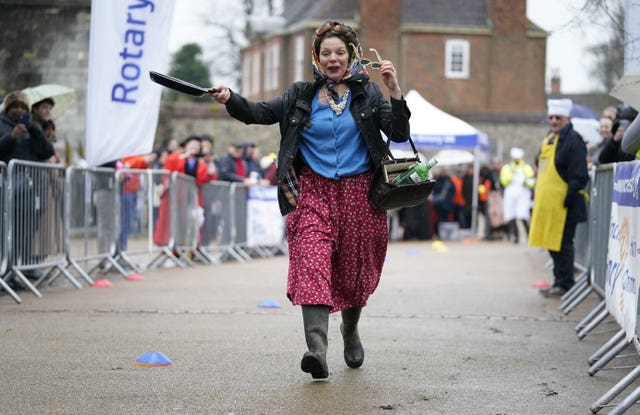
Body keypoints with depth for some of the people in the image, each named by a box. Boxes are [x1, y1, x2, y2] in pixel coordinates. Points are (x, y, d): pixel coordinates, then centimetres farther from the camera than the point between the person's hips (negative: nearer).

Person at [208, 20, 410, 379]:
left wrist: (395, 90, -13)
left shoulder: (367, 94, 6)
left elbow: (399, 134, -2)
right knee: (312, 262, -19)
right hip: (314, 190, 0)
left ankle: (351, 330, 38)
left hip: (358, 191, 0)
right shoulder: (302, 95, 9)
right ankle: (317, 347, -33)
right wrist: (229, 99, -14)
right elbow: (260, 113, 3)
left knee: (355, 268, 9)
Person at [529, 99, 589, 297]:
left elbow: (579, 175, -15)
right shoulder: (548, 140, 17)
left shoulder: (573, 140, -10)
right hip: (547, 202, 9)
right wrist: (537, 193, 21)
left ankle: (565, 284, 1)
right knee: (552, 242, 13)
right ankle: (559, 281, 22)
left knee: (562, 243, -5)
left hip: (562, 203, -9)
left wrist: (571, 196, -20)